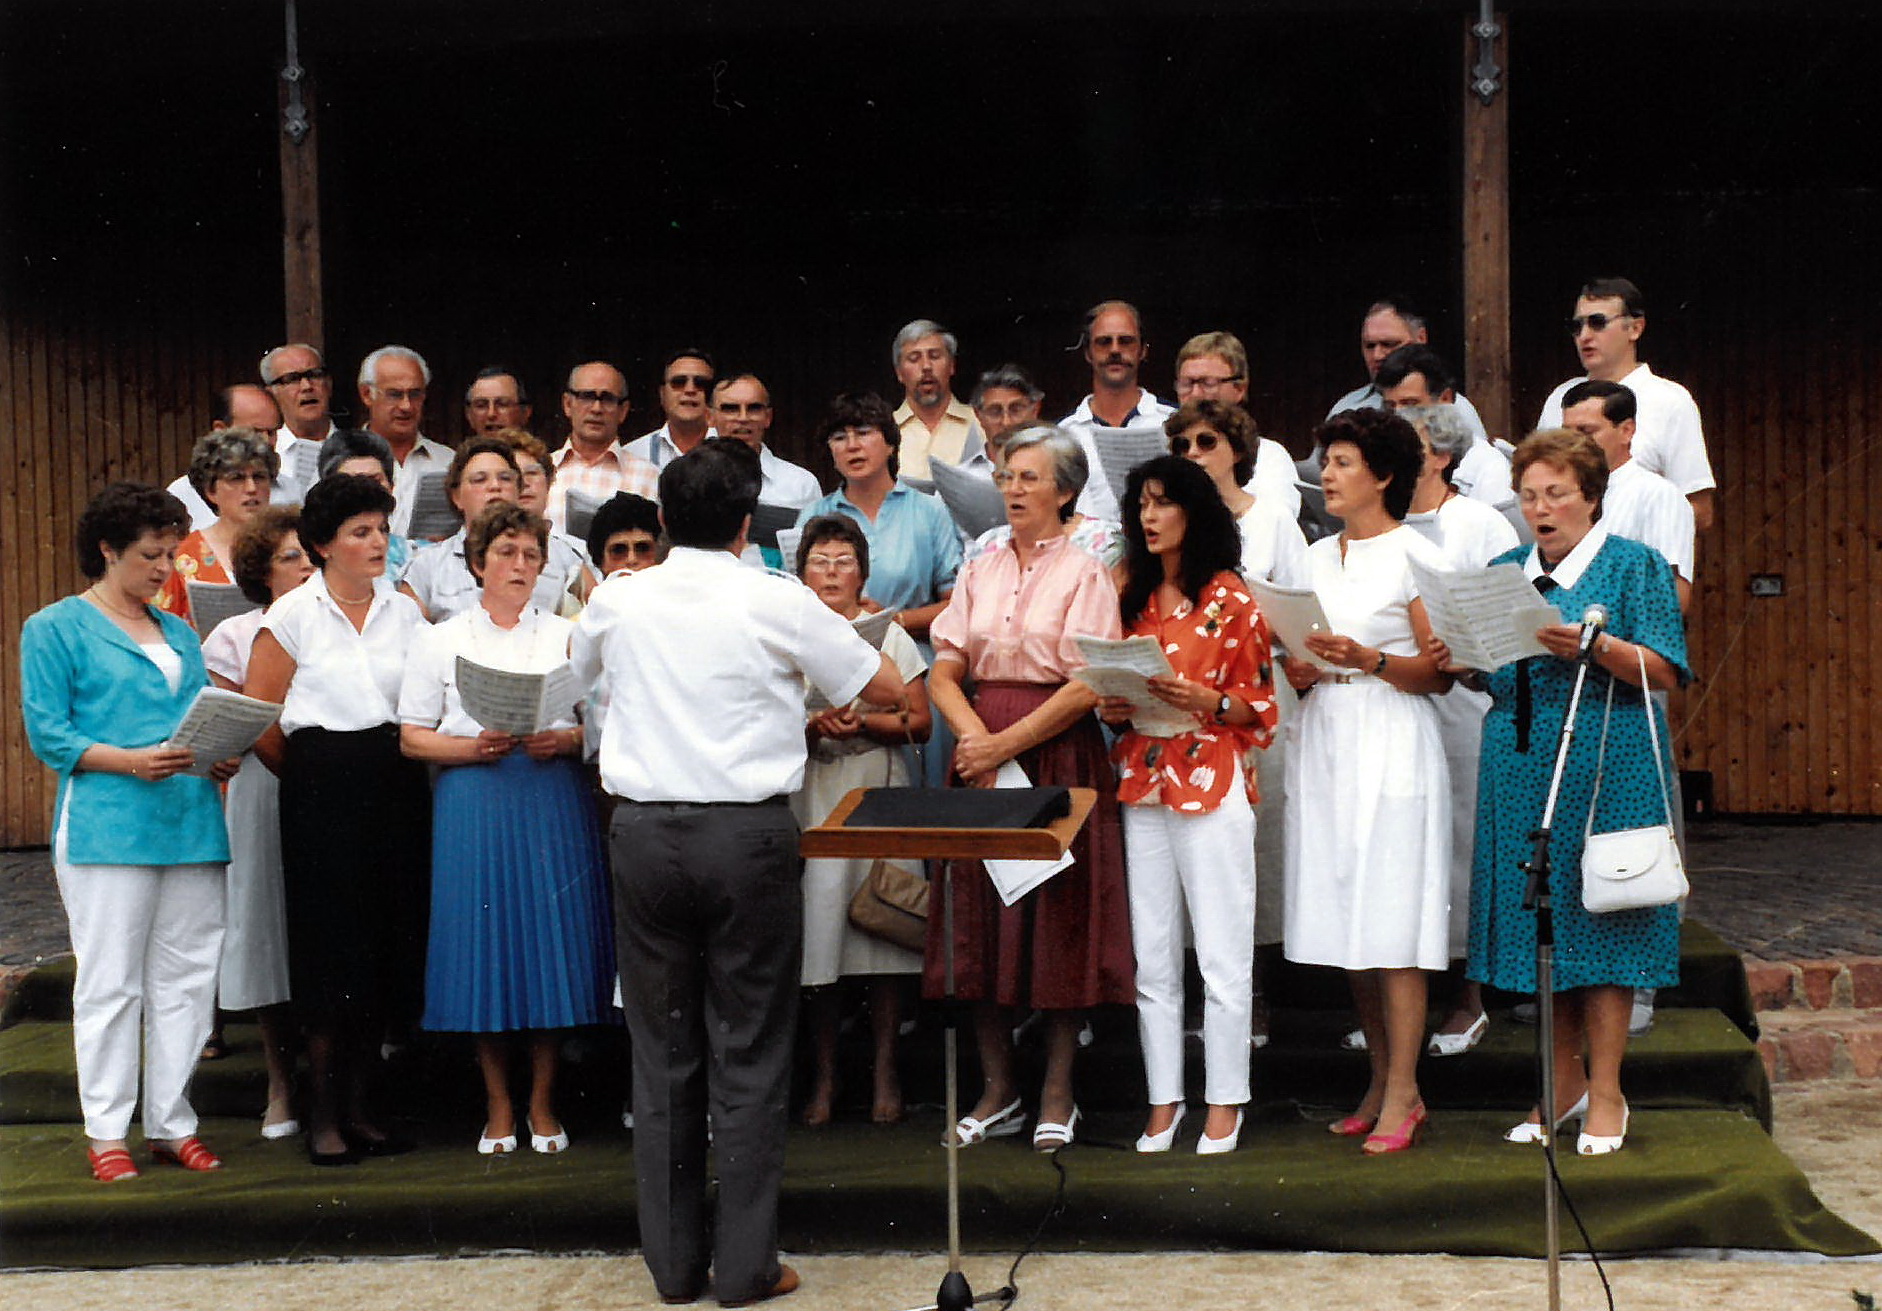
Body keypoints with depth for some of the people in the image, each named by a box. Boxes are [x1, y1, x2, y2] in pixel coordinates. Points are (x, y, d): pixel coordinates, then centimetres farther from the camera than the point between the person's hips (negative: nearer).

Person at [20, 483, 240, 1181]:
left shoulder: (180, 634, 20)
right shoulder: (55, 628, 2)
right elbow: (47, 732, -5)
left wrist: (218, 759, -1)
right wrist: (130, 761, -18)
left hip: (191, 827, 6)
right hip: (106, 827, -6)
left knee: (185, 979, 6)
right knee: (110, 983, -2)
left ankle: (172, 1123, 15)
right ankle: (106, 1132, 6)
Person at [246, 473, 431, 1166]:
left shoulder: (405, 611, 10)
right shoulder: (292, 616, 0)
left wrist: (405, 762, 0)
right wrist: (311, 776, 4)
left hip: (397, 791, 4)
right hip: (322, 794, -4)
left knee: (388, 946, 5)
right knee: (331, 947, -2)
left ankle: (358, 1104, 16)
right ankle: (324, 1110, 8)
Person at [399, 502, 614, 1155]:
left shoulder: (568, 636, 14)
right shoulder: (441, 641, 10)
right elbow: (412, 737, 6)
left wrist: (564, 740, -10)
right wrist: (474, 747, -11)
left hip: (555, 801, 1)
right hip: (474, 804, -1)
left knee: (551, 937, -1)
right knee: (484, 945, -1)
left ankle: (542, 1103, 11)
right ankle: (498, 1107, 11)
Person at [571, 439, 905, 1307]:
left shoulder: (617, 600, 3)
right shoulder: (778, 602, -5)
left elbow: (581, 672, 26)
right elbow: (885, 689, 5)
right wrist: (803, 676, 23)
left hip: (644, 831, 3)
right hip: (748, 832, -3)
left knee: (662, 1049, 11)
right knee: (749, 1052, 4)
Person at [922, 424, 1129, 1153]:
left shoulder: (1084, 573, -1)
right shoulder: (980, 573, 13)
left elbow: (1087, 686, -11)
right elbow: (944, 672, 6)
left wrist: (1007, 743, -15)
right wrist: (975, 736, -12)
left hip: (1058, 753, -4)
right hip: (982, 753, 5)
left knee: (1058, 919, -2)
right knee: (982, 915, 3)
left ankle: (1057, 1094, 8)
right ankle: (997, 1091, 13)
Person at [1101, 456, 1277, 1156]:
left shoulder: (1230, 598, -2)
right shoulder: (1132, 597, 13)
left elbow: (1259, 704, -2)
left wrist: (1206, 700, -19)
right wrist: (1111, 707, 0)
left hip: (1211, 787, -5)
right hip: (1140, 784, 5)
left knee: (1222, 956, -2)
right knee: (1152, 958, 7)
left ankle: (1224, 1106, 7)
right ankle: (1163, 1103, 15)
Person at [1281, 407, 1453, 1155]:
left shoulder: (1413, 556, -3)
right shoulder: (1319, 558, 16)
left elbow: (1439, 674, -7)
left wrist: (1369, 660, -20)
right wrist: (1301, 668, -2)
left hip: (1391, 747, -6)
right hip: (1324, 743, 6)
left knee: (1392, 925, -6)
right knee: (1345, 919, 6)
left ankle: (1402, 1094, 0)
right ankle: (1382, 1083, 16)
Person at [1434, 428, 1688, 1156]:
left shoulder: (1633, 564, 1)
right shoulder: (1505, 570, 15)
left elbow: (1664, 671, -7)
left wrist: (1595, 645, -22)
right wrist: (1460, 660, -4)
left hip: (1606, 764, -5)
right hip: (1519, 767, 5)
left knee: (1598, 913, -4)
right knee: (1538, 920, 6)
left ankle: (1605, 1092, 4)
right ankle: (1564, 1081, 18)